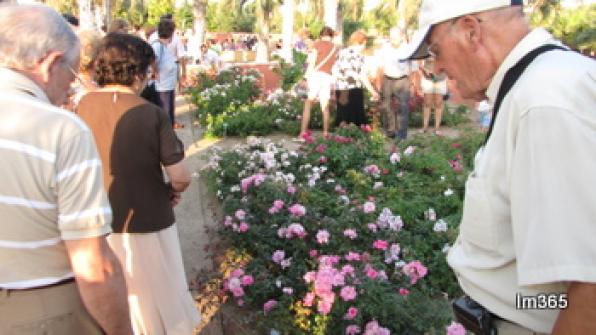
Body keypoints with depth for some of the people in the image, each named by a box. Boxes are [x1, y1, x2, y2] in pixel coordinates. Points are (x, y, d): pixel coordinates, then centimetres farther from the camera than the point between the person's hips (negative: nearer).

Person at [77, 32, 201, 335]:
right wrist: (173, 191, 2)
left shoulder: (84, 106, -6)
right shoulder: (151, 114, -19)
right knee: (158, 296, 17)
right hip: (146, 223, -4)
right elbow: (181, 176, -20)